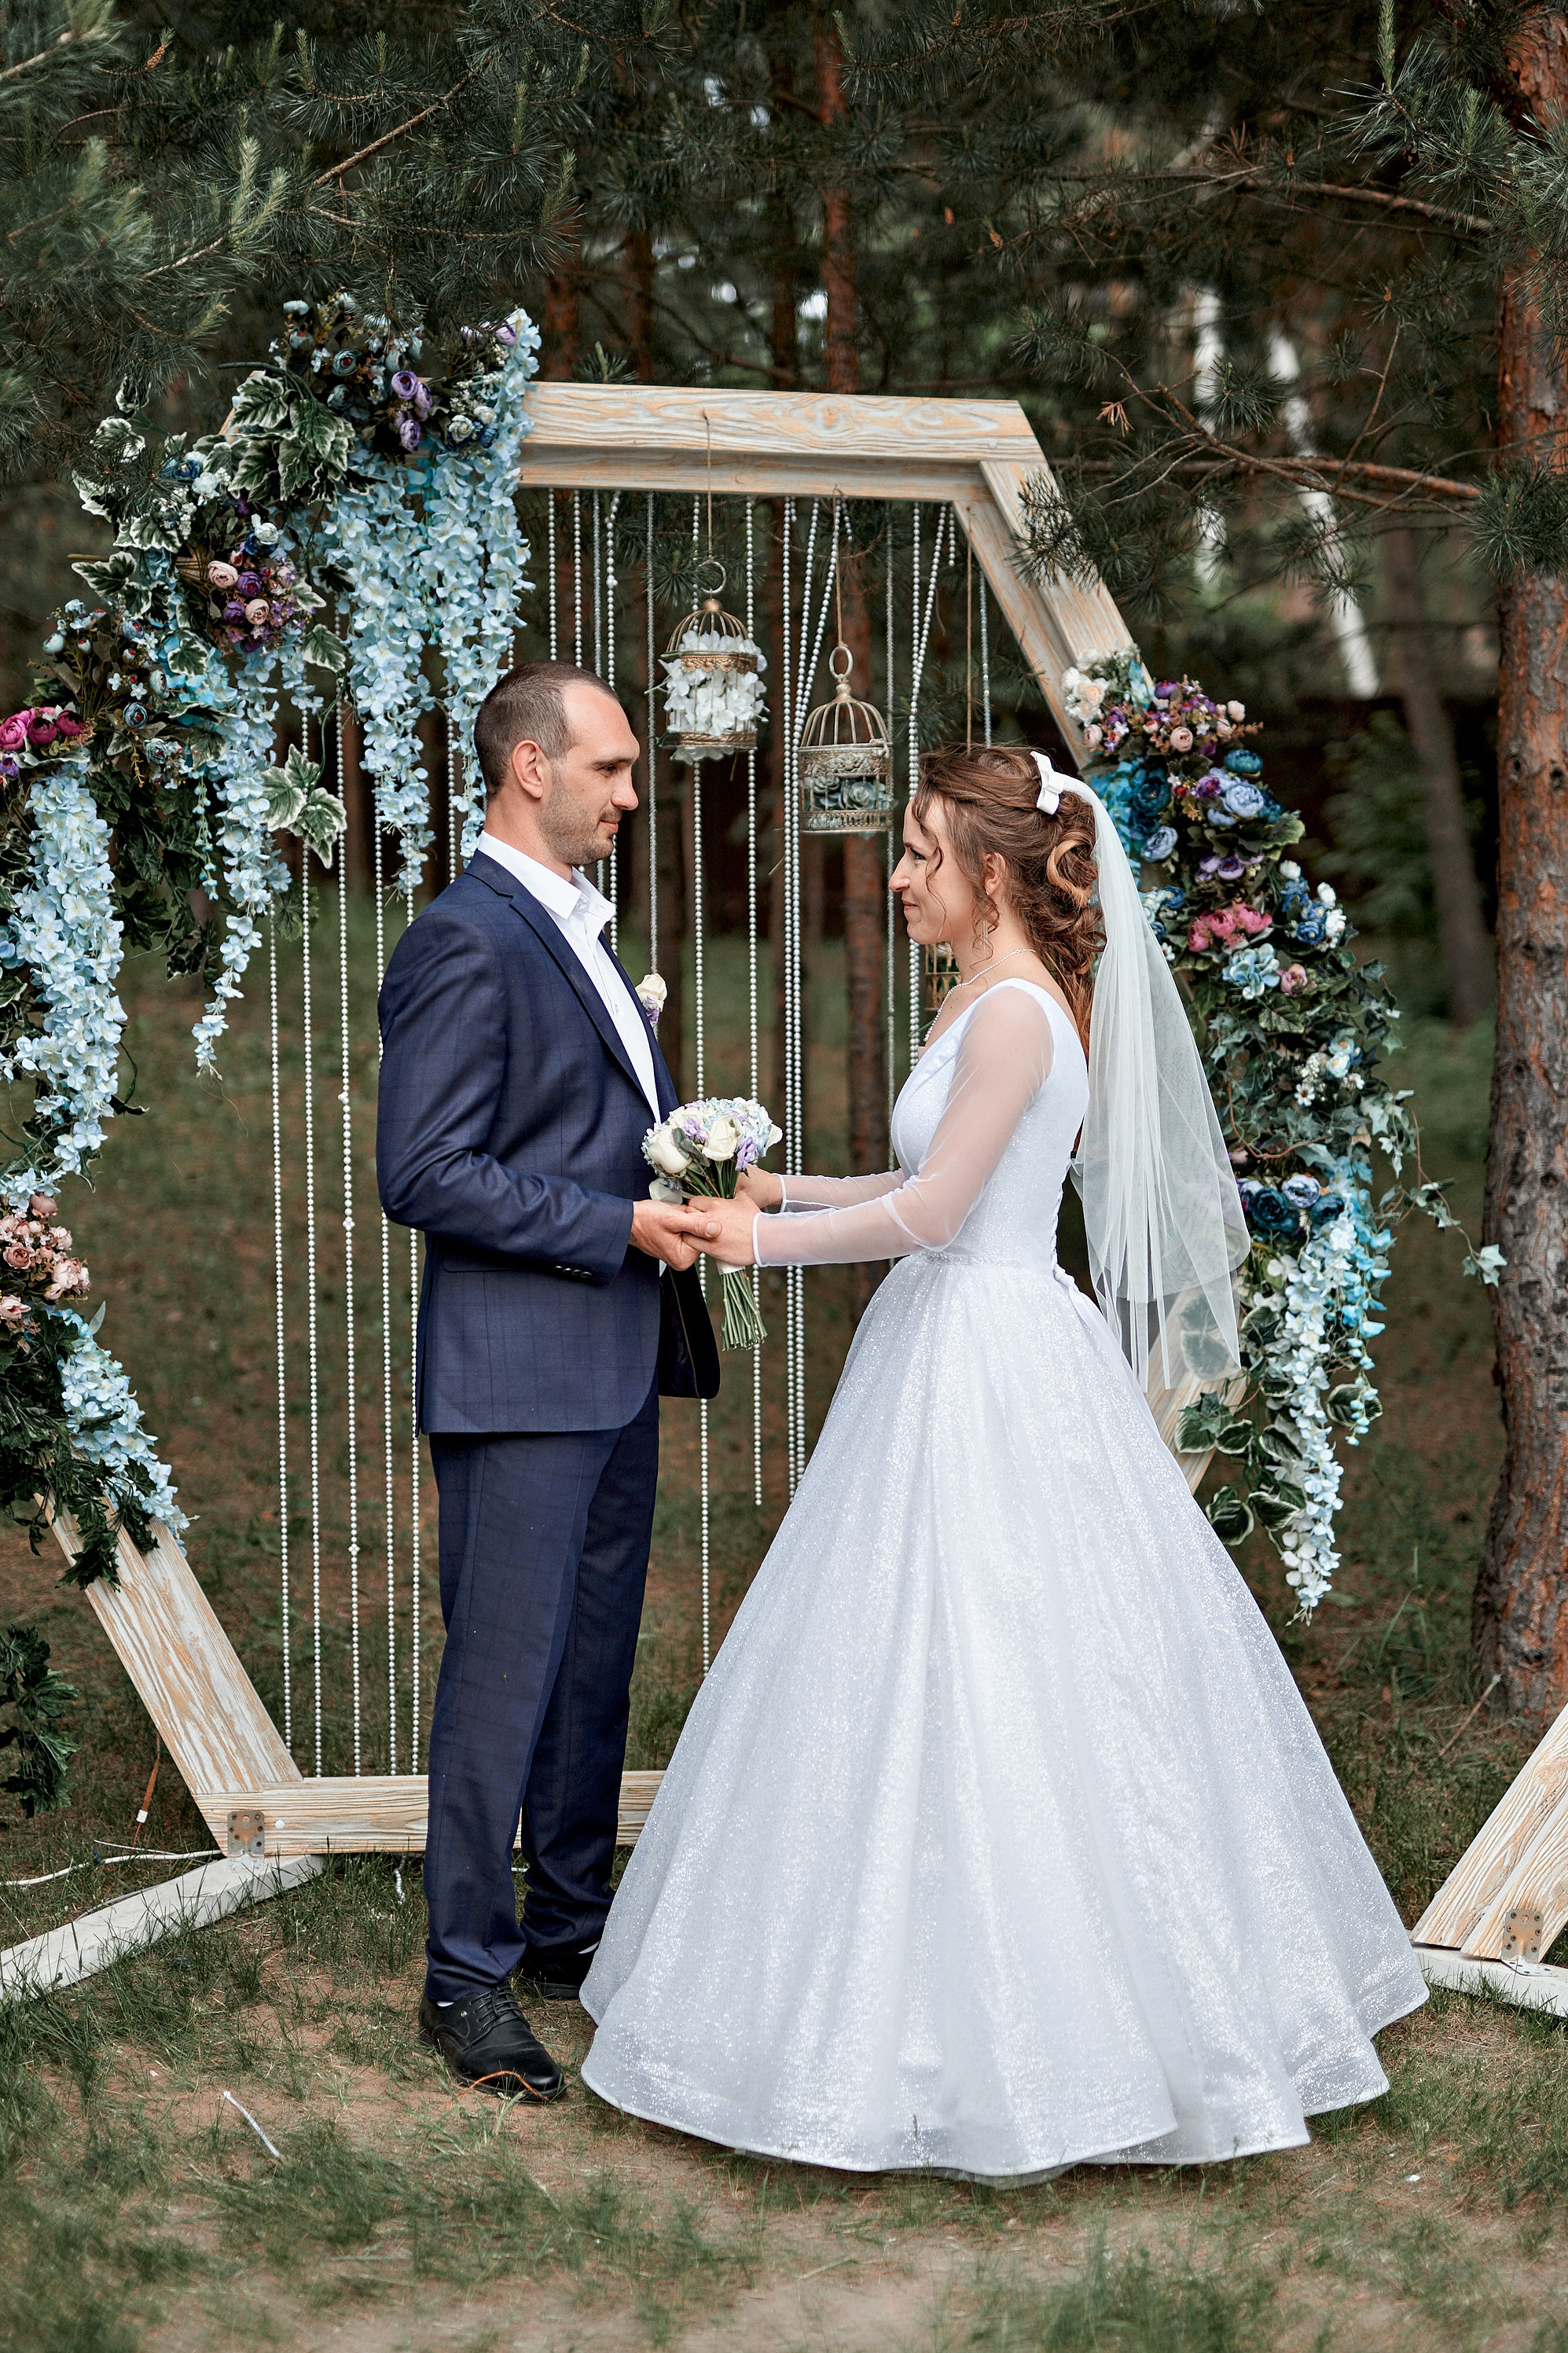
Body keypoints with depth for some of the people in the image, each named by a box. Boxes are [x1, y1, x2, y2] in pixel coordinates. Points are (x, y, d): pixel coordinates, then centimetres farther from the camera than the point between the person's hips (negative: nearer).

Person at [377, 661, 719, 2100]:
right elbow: (424, 1176, -19)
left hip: (614, 1368, 9)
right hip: (518, 1373, -9)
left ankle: (571, 1925, 27)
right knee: (506, 1670, -3)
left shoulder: (578, 928, 16)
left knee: (595, 1660, 15)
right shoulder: (465, 942, -14)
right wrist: (620, 1225, -19)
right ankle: (469, 1973, 7)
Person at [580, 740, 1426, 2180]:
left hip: (988, 1374, -10)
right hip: (961, 1357, 10)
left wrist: (771, 1241, -9)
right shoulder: (996, 1002, 12)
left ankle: (988, 2040, 5)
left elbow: (931, 1212, -19)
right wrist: (793, 1190, 15)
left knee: (969, 1689, -4)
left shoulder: (1015, 1014, -17)